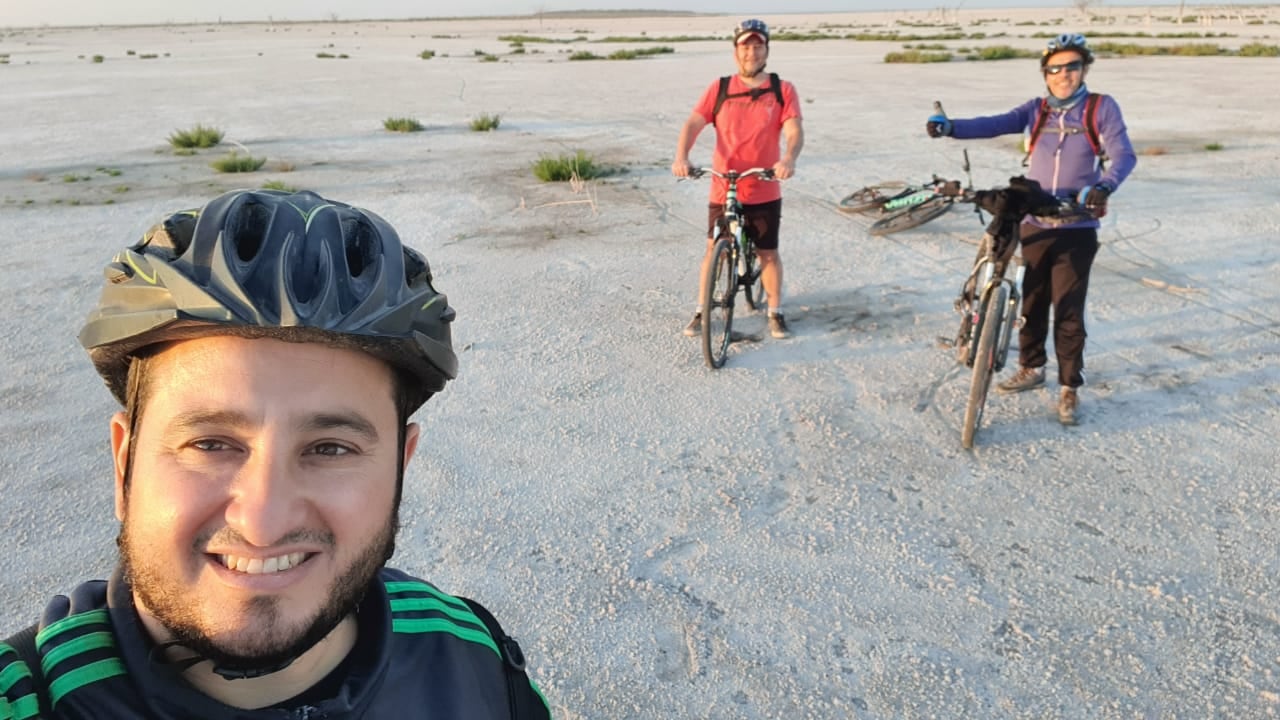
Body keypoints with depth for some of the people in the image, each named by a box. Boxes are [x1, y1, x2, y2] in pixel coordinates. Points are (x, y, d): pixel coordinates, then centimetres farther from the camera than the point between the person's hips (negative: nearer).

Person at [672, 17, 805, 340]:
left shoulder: (783, 90, -1)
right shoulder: (718, 89, 0)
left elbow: (794, 131, -12)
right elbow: (693, 123, -9)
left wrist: (789, 158, -34)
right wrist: (681, 156, -28)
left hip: (765, 191, 0)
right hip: (723, 190, 1)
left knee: (769, 253, 9)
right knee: (713, 250, 8)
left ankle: (776, 313, 24)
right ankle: (701, 311, 21)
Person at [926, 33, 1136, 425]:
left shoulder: (1102, 107, -1)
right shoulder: (1037, 109, 6)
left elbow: (1123, 154, -12)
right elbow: (995, 124, -9)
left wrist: (1103, 186, -34)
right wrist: (950, 127, -28)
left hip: (1077, 229, -3)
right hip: (1035, 226, 3)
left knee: (1068, 310, -1)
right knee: (1032, 302, 14)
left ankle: (1070, 388, 11)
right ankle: (1031, 367, 33)